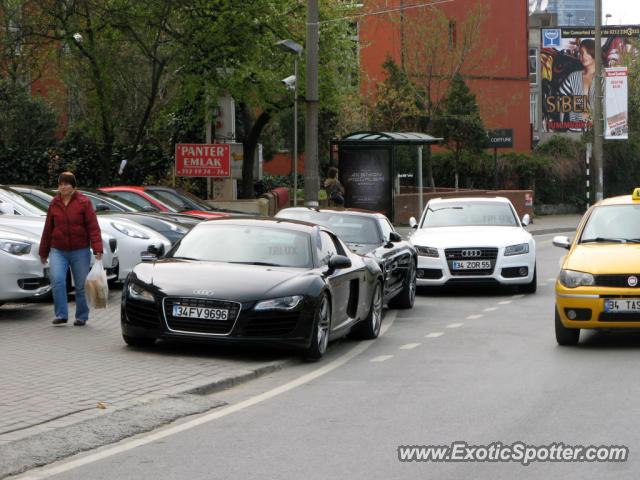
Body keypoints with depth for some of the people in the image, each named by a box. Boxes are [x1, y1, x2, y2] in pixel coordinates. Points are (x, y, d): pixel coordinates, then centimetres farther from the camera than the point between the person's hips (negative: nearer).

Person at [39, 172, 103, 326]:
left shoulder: (84, 202, -3)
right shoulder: (54, 204, 7)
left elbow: (93, 227, -7)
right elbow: (48, 229, 13)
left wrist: (97, 249, -16)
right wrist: (43, 252, 16)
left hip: (80, 251, -2)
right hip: (58, 251, 2)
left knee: (81, 285, 3)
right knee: (57, 280, -18)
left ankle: (81, 316, 17)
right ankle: (61, 314, -11)